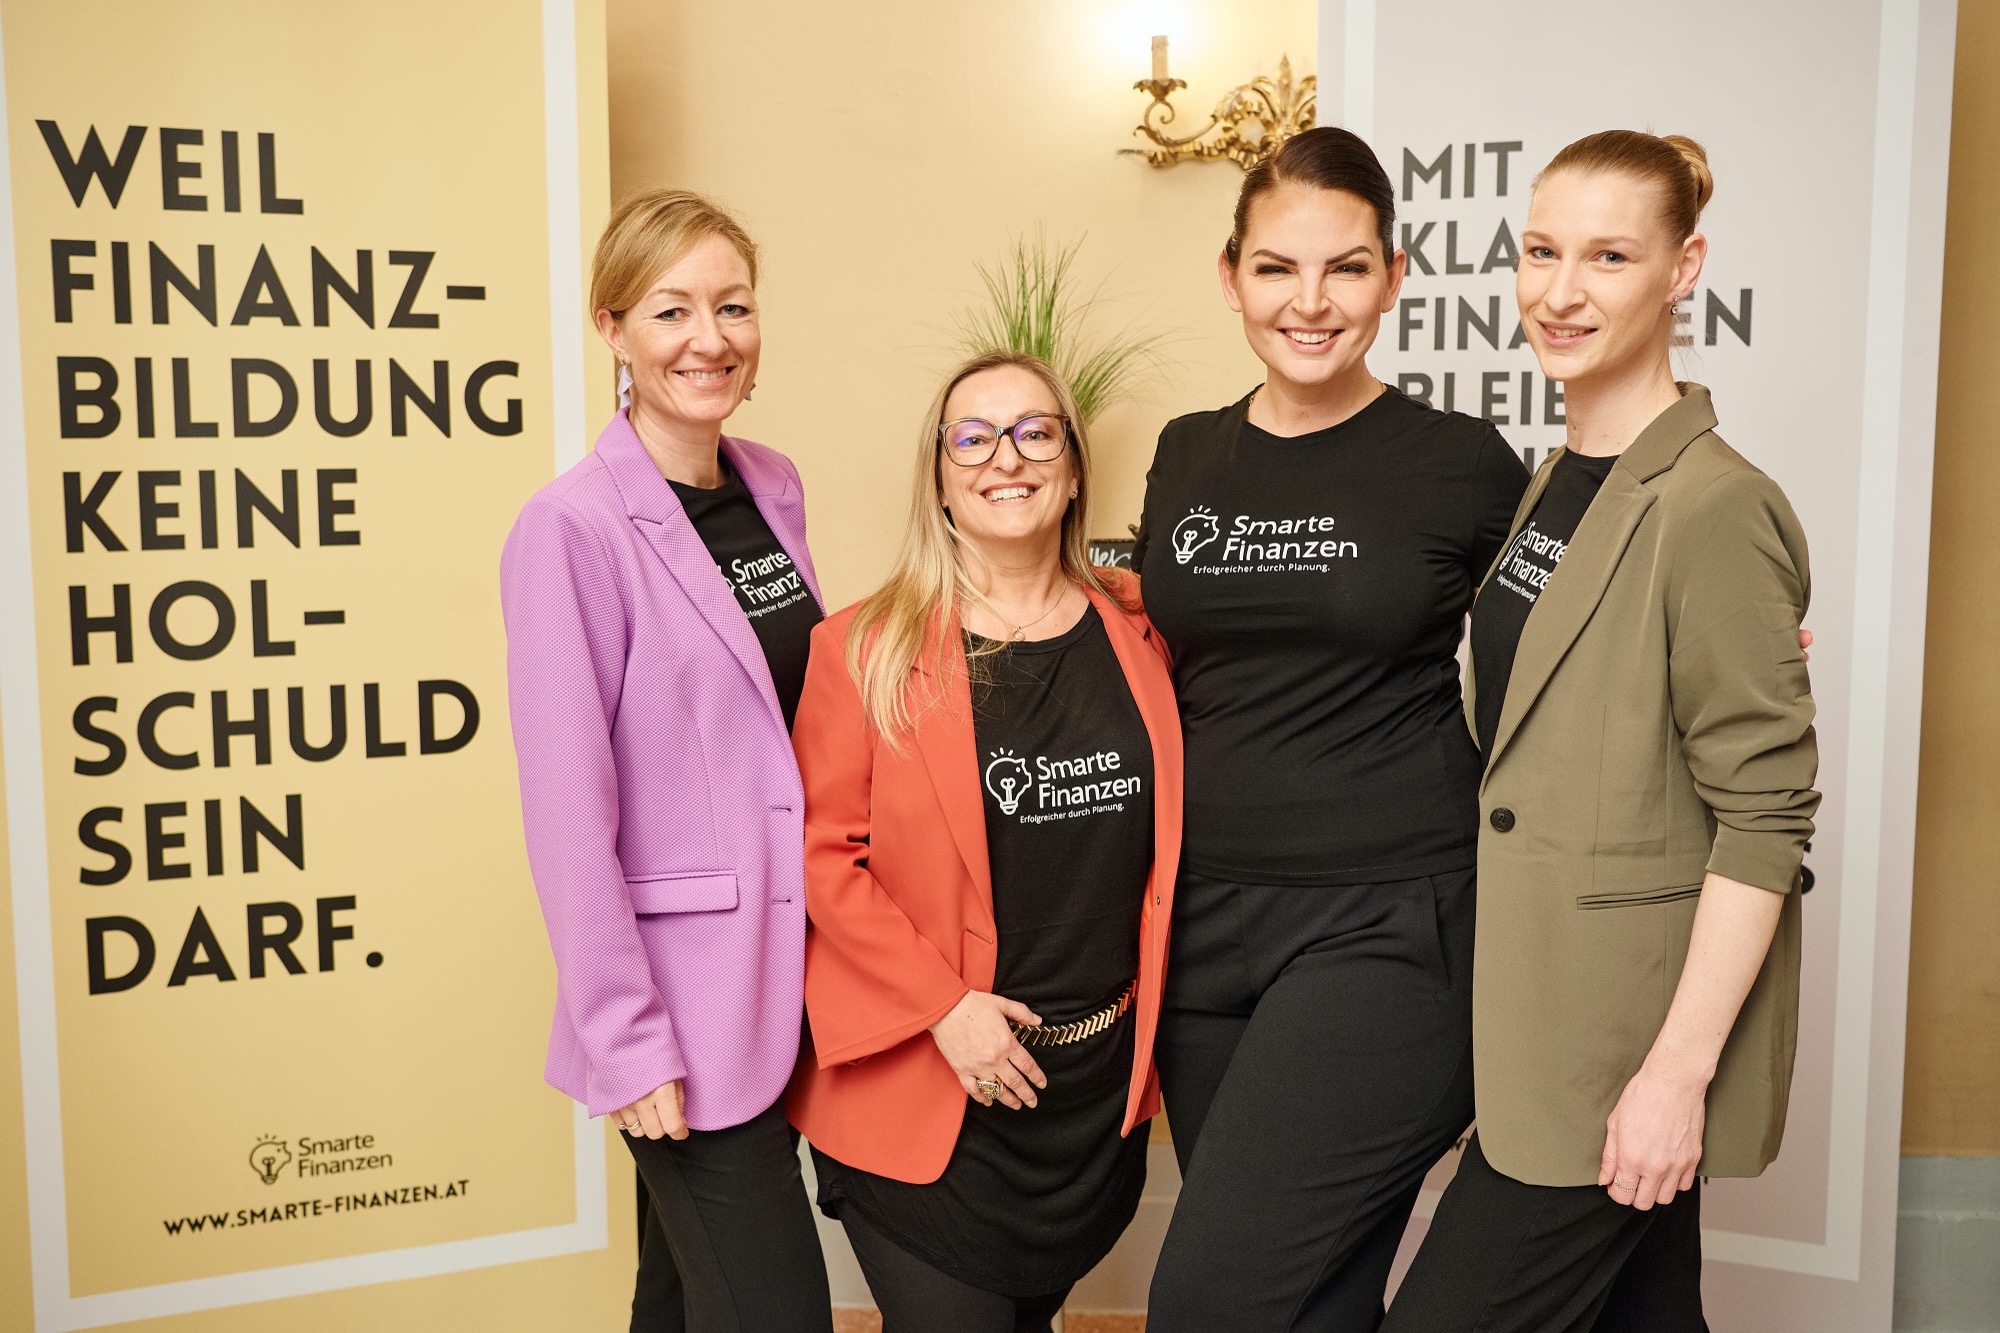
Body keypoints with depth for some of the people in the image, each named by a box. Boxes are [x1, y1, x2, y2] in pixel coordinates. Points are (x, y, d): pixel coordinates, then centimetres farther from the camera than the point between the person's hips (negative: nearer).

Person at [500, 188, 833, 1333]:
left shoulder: (775, 487, 7)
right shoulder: (575, 527, -14)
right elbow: (569, 807, -14)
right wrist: (626, 1041, -14)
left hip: (790, 969, 6)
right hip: (682, 995, -6)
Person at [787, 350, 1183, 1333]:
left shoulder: (1137, 633, 2)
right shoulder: (865, 651, -7)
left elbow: (1167, 837, 11)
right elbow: (822, 851, -9)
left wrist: (1151, 1015, 3)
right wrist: (943, 1005, -16)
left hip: (1101, 1083, 4)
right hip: (928, 1088, -3)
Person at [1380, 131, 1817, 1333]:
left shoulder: (1715, 508, -17)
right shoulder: (1551, 486, 9)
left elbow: (1765, 813, -18)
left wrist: (1679, 1067, -19)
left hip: (1634, 1043, -8)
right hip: (1546, 1018, 8)